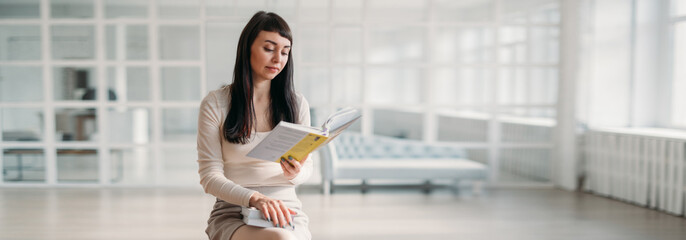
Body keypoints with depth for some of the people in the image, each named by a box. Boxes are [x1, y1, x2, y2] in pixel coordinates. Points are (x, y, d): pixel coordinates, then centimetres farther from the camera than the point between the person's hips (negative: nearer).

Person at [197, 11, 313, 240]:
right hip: (232, 214, -3)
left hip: (287, 212, 3)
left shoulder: (296, 104, 9)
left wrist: (295, 173, -8)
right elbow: (210, 177, -4)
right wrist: (254, 198, -21)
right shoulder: (215, 104, 1)